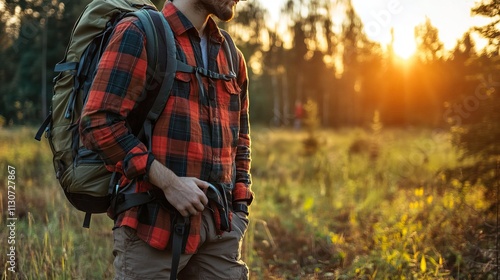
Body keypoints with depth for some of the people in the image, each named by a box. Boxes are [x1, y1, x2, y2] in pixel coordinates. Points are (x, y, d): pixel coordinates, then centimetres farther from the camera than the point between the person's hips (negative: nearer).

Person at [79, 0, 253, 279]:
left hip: (220, 226, 6)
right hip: (154, 223, -6)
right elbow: (99, 123, -13)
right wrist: (168, 182, -17)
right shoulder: (137, 34, -4)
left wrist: (240, 211, 14)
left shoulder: (231, 56, 16)